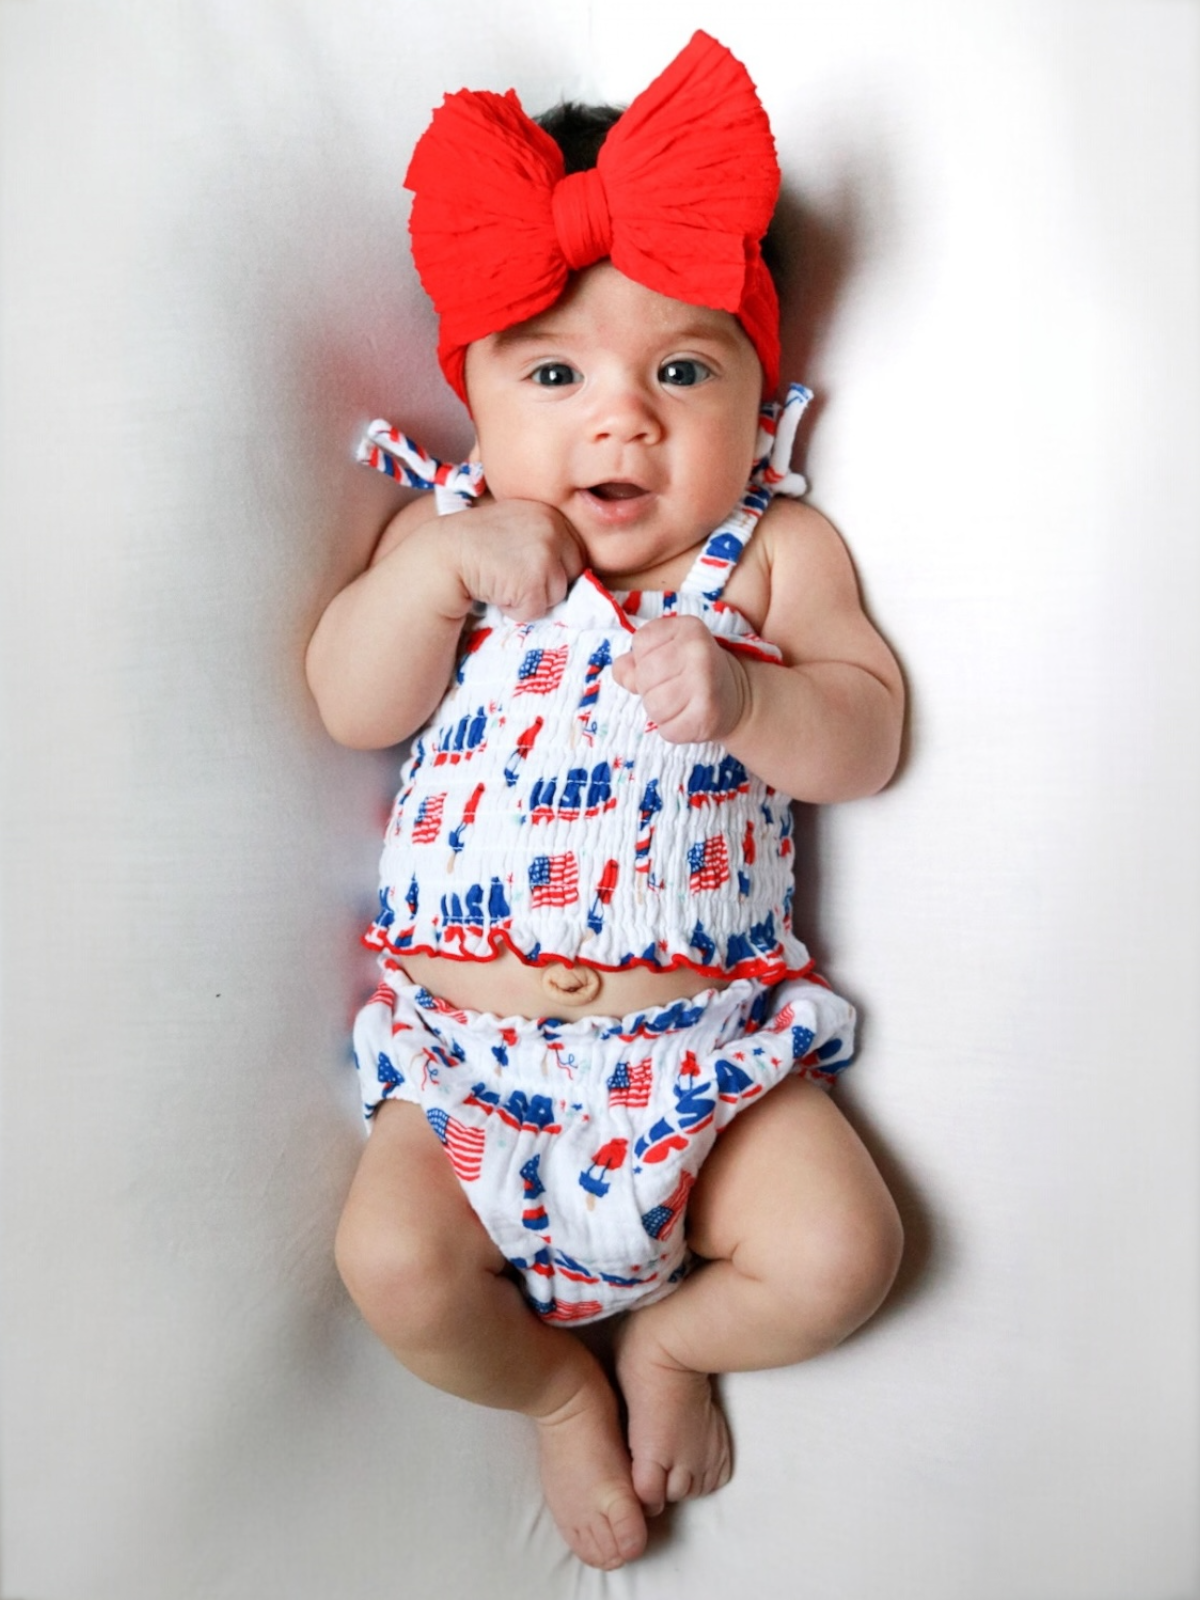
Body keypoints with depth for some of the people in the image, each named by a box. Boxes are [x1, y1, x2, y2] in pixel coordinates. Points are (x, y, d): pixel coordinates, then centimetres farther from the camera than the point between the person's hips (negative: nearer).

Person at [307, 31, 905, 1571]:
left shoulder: (777, 551, 3)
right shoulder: (447, 535, 5)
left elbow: (865, 736, -4)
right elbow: (350, 706, -4)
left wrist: (746, 701, -24)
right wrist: (444, 564, -19)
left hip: (708, 1035, 0)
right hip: (467, 1033, 1)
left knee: (836, 1252, -11)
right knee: (393, 1263, -14)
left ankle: (670, 1340, 23)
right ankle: (556, 1381, 20)